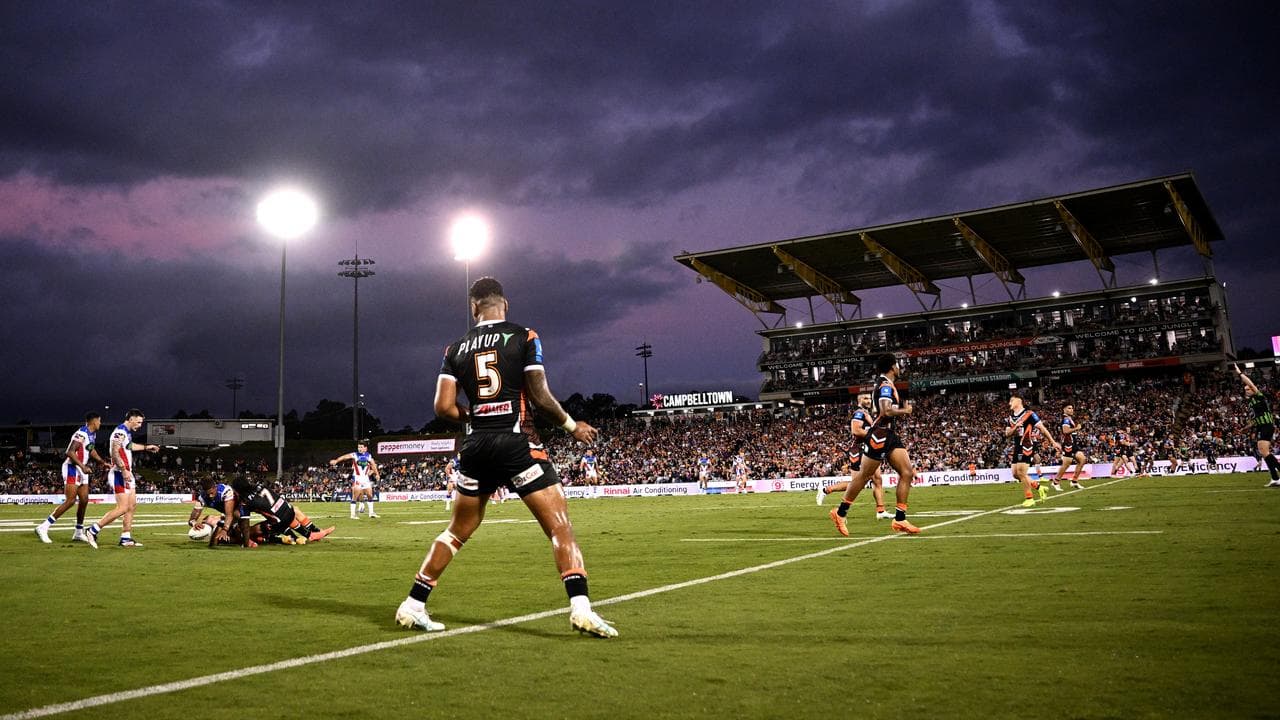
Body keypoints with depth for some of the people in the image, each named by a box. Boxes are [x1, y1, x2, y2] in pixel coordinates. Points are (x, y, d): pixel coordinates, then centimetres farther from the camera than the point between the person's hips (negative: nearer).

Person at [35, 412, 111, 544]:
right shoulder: (81, 434, -19)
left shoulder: (92, 434, 12)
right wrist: (83, 466, -29)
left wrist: (102, 462, 23)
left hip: (81, 470, 10)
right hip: (72, 468, -10)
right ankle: (43, 528, -9)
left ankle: (79, 533, 17)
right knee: (70, 501, -14)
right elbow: (70, 452, -26)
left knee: (84, 500, 8)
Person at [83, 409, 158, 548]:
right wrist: (123, 470, -28)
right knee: (122, 508, -12)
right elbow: (115, 453, -24)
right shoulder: (120, 431, -16)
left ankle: (126, 538, 12)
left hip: (127, 473, 10)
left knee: (132, 505, 9)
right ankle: (92, 531, -5)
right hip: (120, 474, -10)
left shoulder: (127, 432, 15)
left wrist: (146, 447, 46)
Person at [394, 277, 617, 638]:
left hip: (477, 446, 4)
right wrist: (572, 426, 8)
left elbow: (444, 407, 4)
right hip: (517, 443, -4)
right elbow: (540, 396, -7)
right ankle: (580, 608, -17)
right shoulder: (524, 337, -1)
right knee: (560, 526, -3)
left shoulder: (456, 348, 10)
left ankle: (412, 606, 21)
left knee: (456, 531, 18)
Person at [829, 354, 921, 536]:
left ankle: (900, 519, 0)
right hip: (879, 435, -10)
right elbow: (886, 411, -26)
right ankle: (840, 512, 10)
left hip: (890, 435, 10)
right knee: (865, 475, -2)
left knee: (907, 473, -1)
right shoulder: (886, 385, -14)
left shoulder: (887, 384, 17)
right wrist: (905, 411, -11)